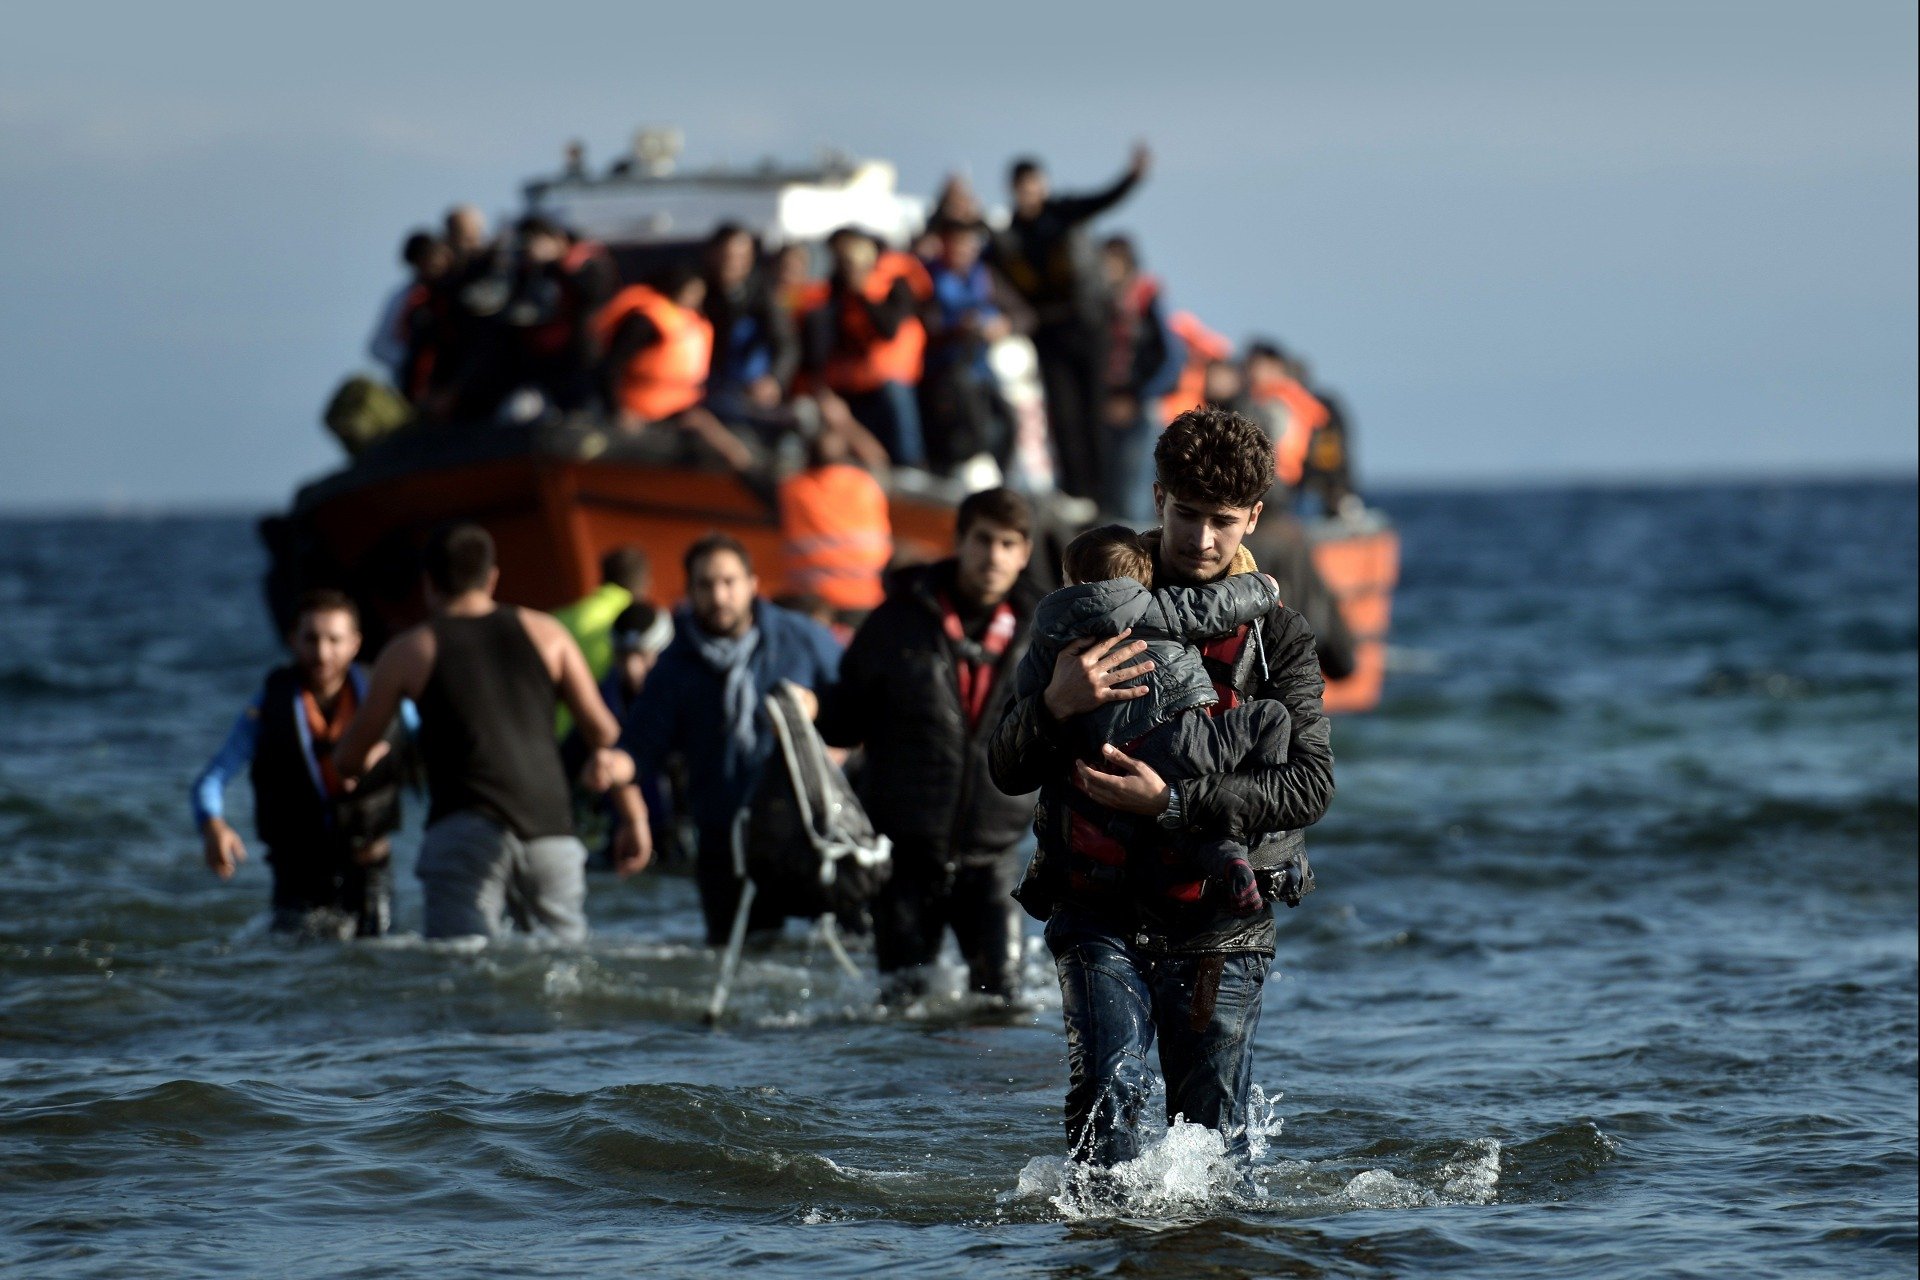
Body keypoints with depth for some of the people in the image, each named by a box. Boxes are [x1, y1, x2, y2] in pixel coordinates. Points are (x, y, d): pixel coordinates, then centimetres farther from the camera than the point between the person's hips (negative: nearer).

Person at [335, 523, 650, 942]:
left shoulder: (409, 651, 11)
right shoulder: (545, 633, 16)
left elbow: (349, 761, 19)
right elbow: (604, 732, 12)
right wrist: (634, 817, 18)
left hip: (466, 828, -3)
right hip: (551, 830, 3)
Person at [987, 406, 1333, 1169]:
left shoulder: (1277, 638, 5)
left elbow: (1309, 784, -9)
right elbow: (1007, 771, 4)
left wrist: (1171, 803, -20)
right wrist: (1056, 705, -18)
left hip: (1219, 926, 0)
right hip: (1103, 913, 0)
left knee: (1215, 1134, 1)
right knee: (1107, 1095, -19)